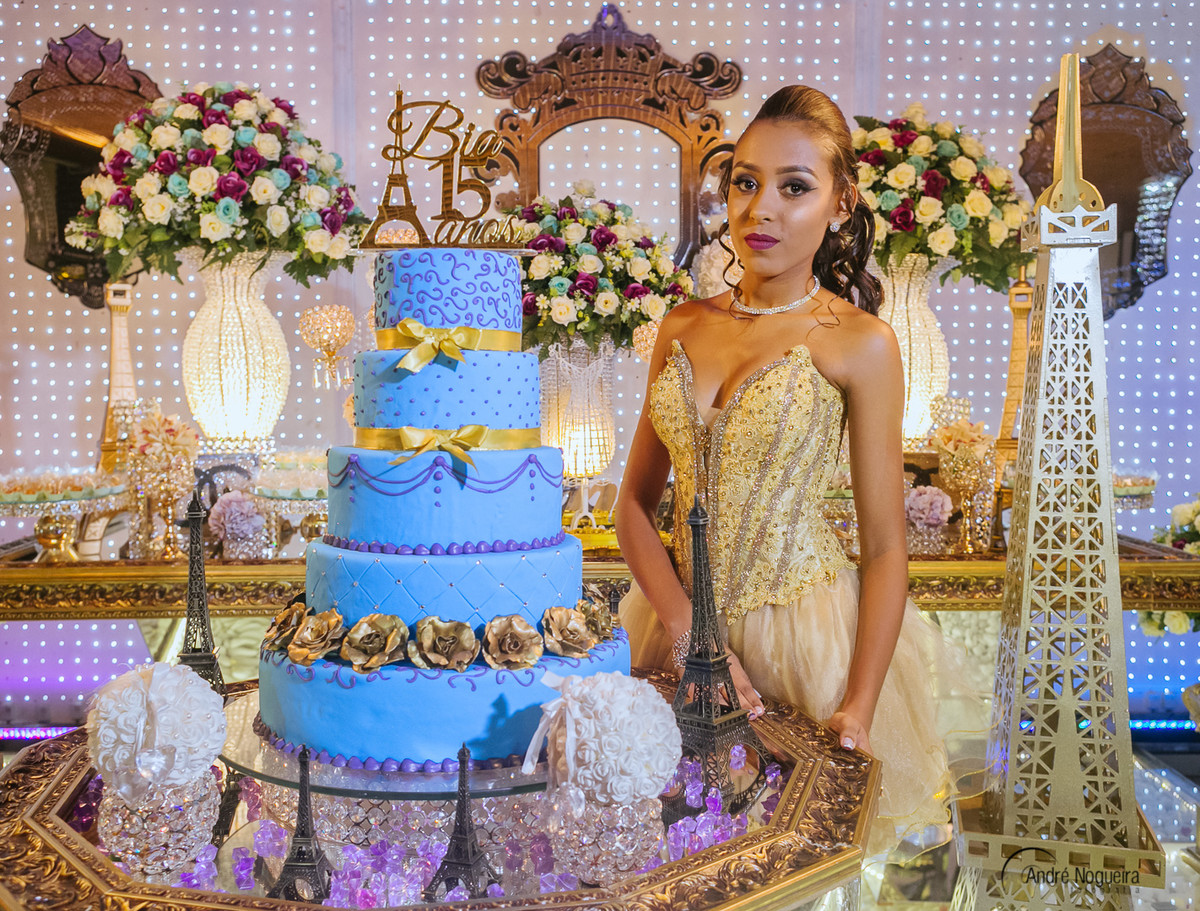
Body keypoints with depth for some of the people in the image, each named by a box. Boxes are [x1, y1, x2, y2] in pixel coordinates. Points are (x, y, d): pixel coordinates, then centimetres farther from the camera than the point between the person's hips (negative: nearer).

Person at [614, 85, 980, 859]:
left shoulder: (859, 343, -9)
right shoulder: (685, 327, 3)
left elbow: (885, 548, -9)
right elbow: (636, 501, 3)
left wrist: (859, 711, -17)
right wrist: (687, 631, -11)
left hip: (803, 631, -4)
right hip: (683, 627, 4)